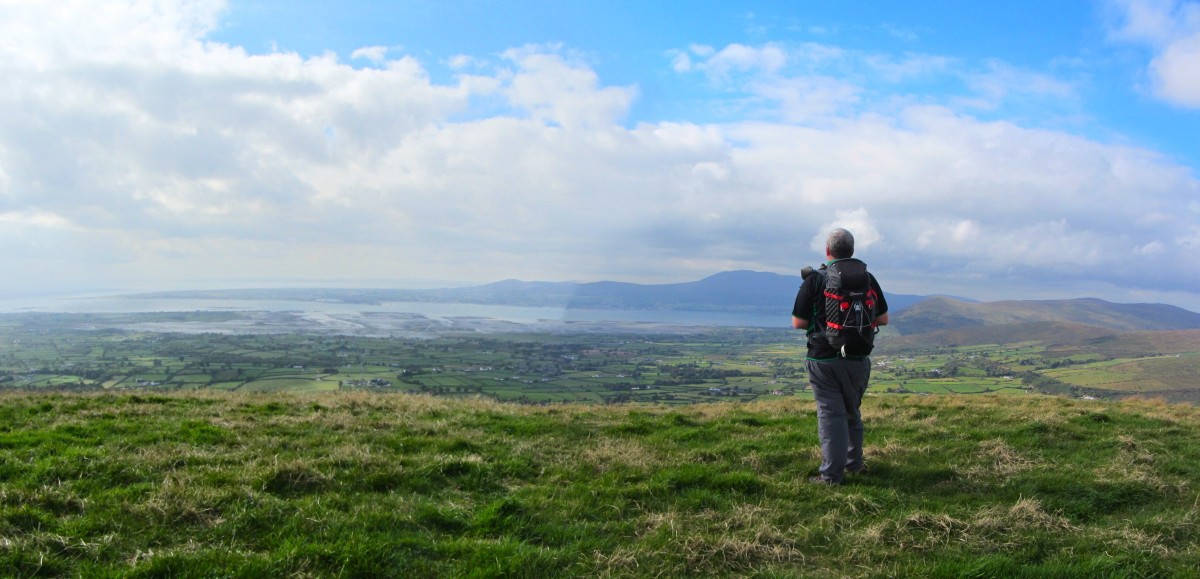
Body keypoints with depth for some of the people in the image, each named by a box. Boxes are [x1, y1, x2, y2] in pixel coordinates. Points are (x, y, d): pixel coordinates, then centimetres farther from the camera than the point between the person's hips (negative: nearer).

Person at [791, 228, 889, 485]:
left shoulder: (814, 281, -9)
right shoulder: (867, 279, 1)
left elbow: (798, 323, -9)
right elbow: (883, 319, 7)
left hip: (824, 360, -3)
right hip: (858, 360, 3)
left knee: (831, 414, 1)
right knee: (852, 412, 21)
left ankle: (832, 474, 0)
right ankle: (854, 463, 31)